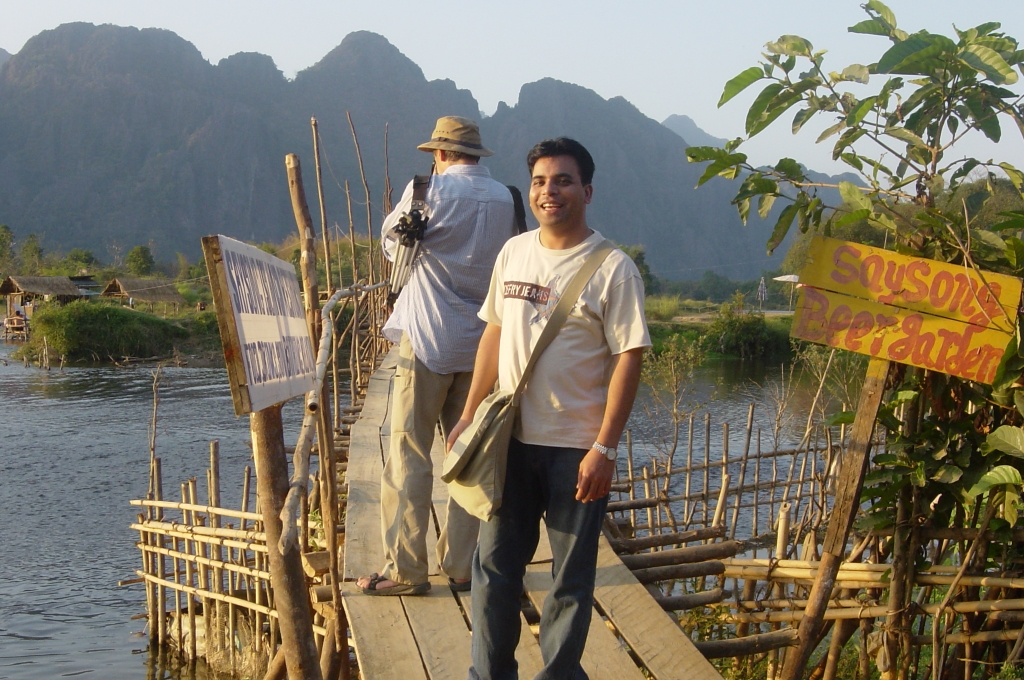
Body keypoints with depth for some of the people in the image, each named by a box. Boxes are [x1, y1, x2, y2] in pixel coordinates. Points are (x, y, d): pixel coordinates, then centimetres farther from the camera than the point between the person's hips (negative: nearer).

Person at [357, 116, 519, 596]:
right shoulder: (506, 200, 6)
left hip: (428, 339, -5)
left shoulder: (431, 189, -8)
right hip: (481, 342, 5)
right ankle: (463, 564, 14)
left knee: (409, 453, -1)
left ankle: (405, 569, -2)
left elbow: (392, 244, 4)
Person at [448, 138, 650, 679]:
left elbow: (629, 358, -12)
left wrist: (604, 448, -16)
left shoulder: (612, 268, -9)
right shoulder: (514, 252, 7)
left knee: (571, 578, 6)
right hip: (511, 438, 5)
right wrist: (469, 416, 11)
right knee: (494, 564, 11)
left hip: (576, 449, -5)